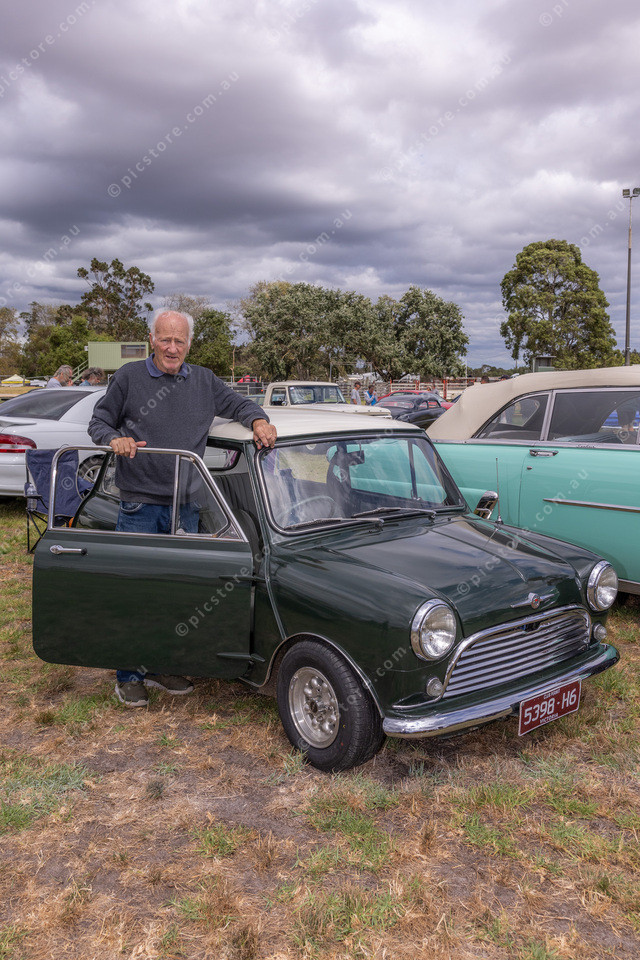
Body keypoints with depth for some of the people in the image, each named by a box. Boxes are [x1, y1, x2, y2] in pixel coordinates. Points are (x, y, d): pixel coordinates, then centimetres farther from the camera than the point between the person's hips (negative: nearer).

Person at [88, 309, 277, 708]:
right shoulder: (129, 377, 0)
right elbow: (98, 420, 5)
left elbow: (239, 403, 14)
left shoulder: (204, 381, 8)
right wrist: (115, 440, -16)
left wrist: (259, 420, -8)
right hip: (139, 505, -3)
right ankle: (129, 675, 13)